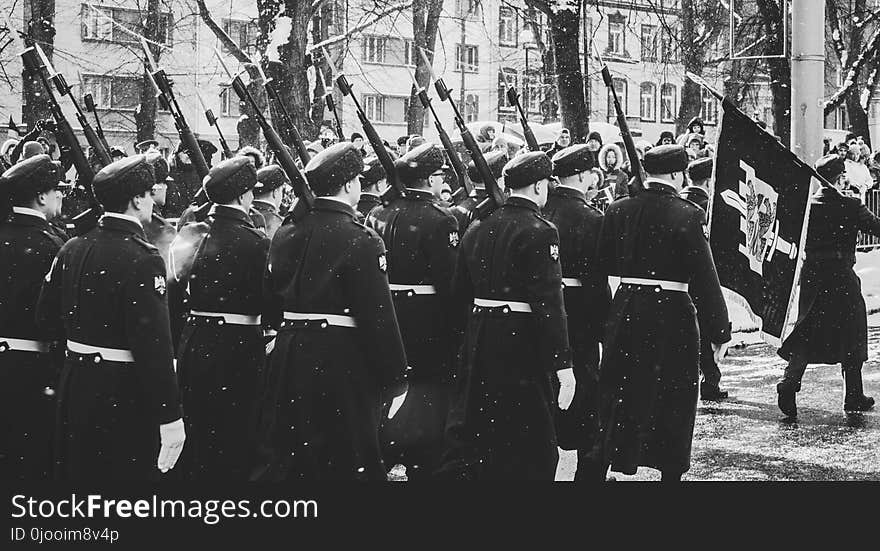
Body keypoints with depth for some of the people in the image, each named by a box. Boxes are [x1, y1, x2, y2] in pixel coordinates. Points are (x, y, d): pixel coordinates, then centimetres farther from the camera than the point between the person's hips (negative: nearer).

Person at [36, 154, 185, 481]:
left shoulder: (72, 249, 3)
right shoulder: (142, 258, -19)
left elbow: (46, 317, 9)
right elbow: (153, 345, -24)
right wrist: (170, 417, -21)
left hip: (75, 385, 7)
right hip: (124, 394, -7)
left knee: (77, 470, 19)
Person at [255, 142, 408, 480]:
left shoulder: (285, 235, 6)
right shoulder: (360, 241, -14)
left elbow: (272, 303, 12)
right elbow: (378, 316, -15)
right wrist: (395, 381, -8)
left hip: (289, 357, 6)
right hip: (342, 363, -6)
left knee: (280, 458, 14)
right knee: (346, 462, 5)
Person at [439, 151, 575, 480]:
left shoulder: (477, 229, 9)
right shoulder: (539, 232, -12)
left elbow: (460, 294, 13)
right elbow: (548, 302, -19)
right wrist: (563, 364, -19)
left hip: (478, 342, 7)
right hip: (522, 342, -6)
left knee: (466, 433, 14)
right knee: (533, 447, 6)